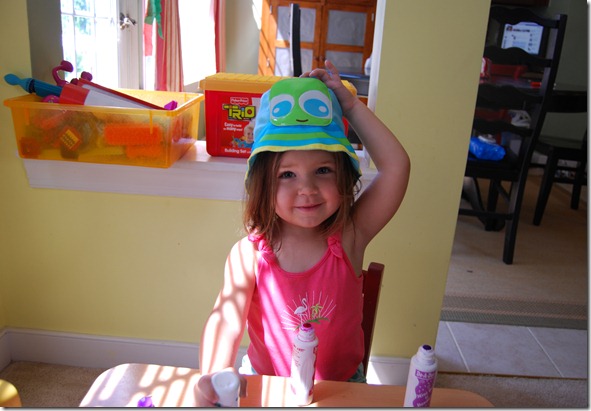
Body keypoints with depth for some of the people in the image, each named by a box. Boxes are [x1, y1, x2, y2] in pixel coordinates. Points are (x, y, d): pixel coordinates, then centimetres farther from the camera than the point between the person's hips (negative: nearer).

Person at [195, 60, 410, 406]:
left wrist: (350, 105, -20)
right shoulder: (249, 254, -16)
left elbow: (396, 166, -22)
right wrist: (214, 377, -41)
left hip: (341, 384, 3)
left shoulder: (349, 238, -14)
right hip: (265, 381, -2)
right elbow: (227, 319, -22)